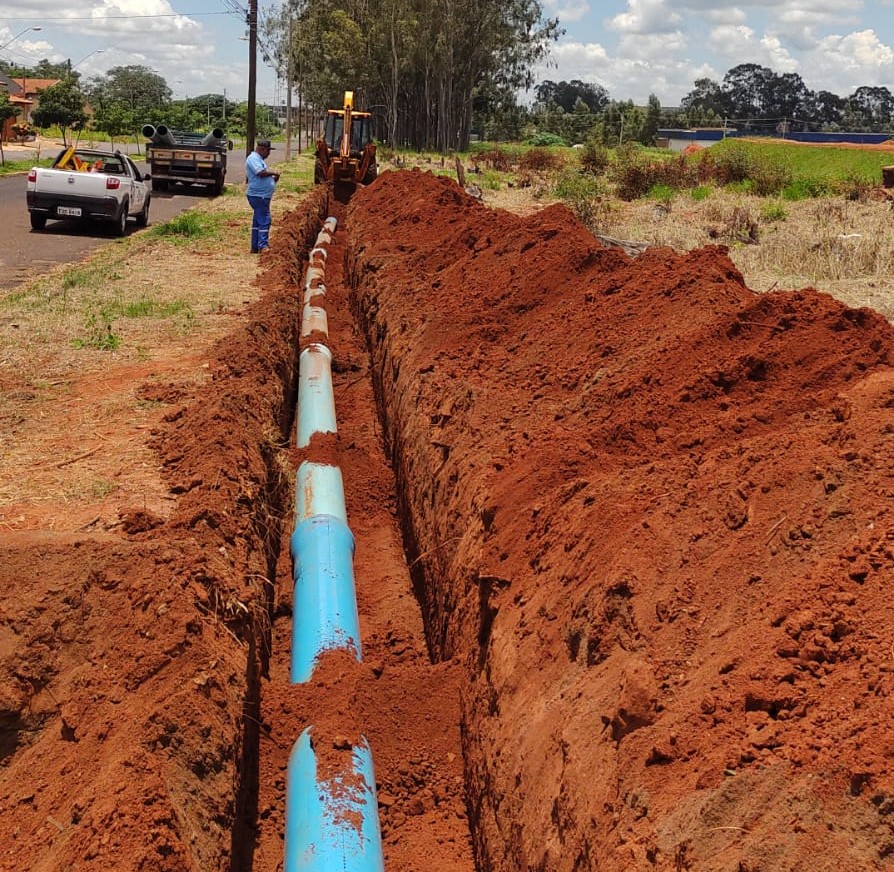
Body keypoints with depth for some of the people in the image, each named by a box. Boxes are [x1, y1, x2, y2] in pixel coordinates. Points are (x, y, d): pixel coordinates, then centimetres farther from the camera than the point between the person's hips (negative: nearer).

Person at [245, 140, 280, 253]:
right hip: (259, 196, -11)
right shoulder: (253, 158, -13)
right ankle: (263, 246, -16)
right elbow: (261, 172, -28)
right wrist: (273, 172, -12)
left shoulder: (258, 159, 20)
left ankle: (255, 247, 18)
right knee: (264, 220, -13)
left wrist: (272, 178, 11)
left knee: (258, 221, 13)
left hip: (261, 196, 11)